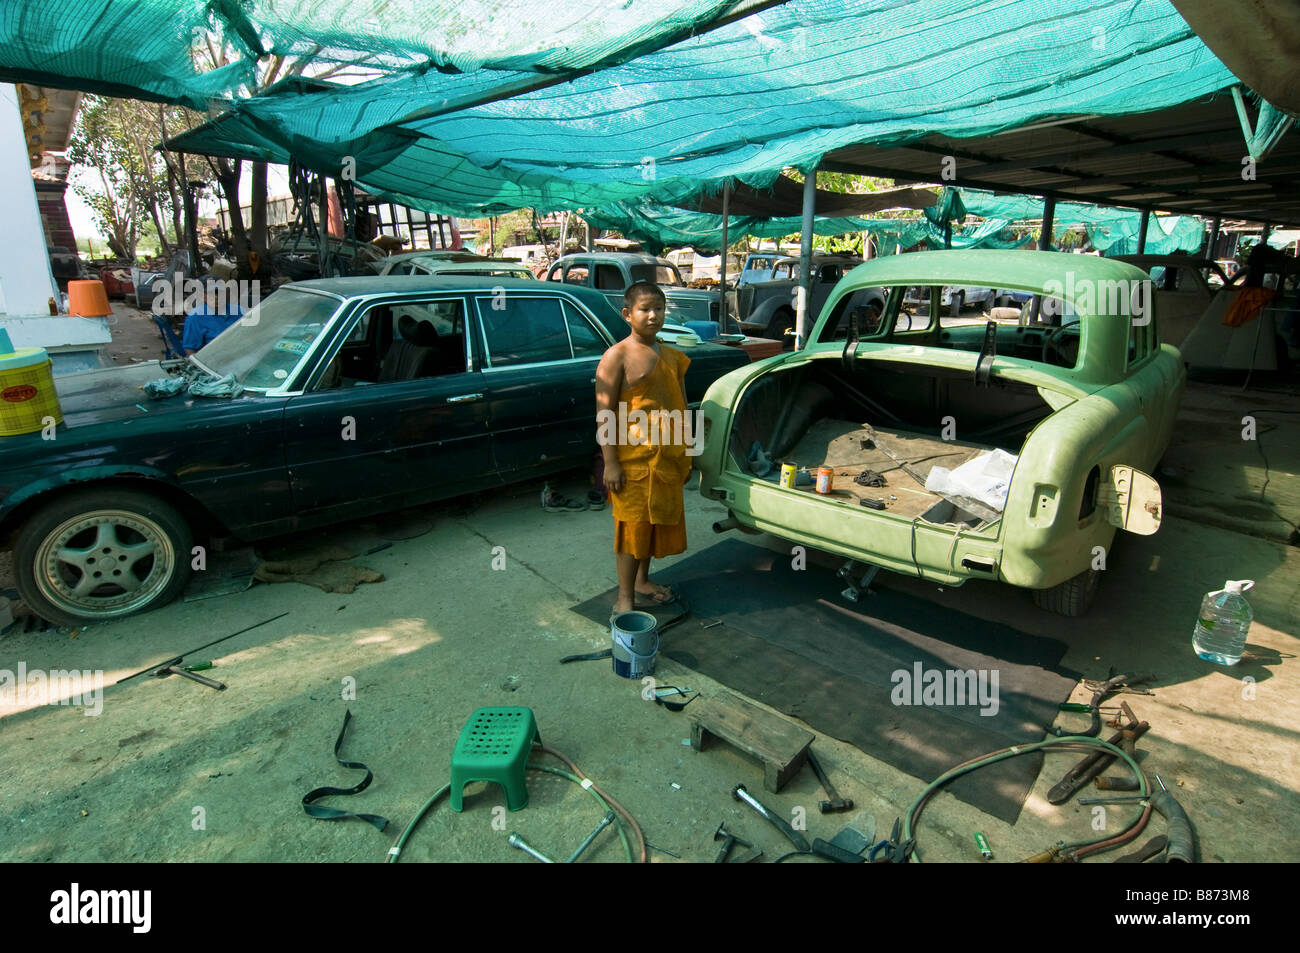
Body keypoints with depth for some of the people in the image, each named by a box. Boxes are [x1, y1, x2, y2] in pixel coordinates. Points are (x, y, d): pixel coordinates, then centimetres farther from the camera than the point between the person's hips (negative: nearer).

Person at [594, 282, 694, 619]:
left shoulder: (672, 357, 10)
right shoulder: (617, 356, -11)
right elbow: (604, 414, -14)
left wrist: (685, 456, 15)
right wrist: (610, 463, -18)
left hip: (667, 458, 7)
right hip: (633, 458, -7)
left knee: (657, 520, 16)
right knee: (632, 524, 0)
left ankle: (642, 582, 35)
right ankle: (625, 598, 12)